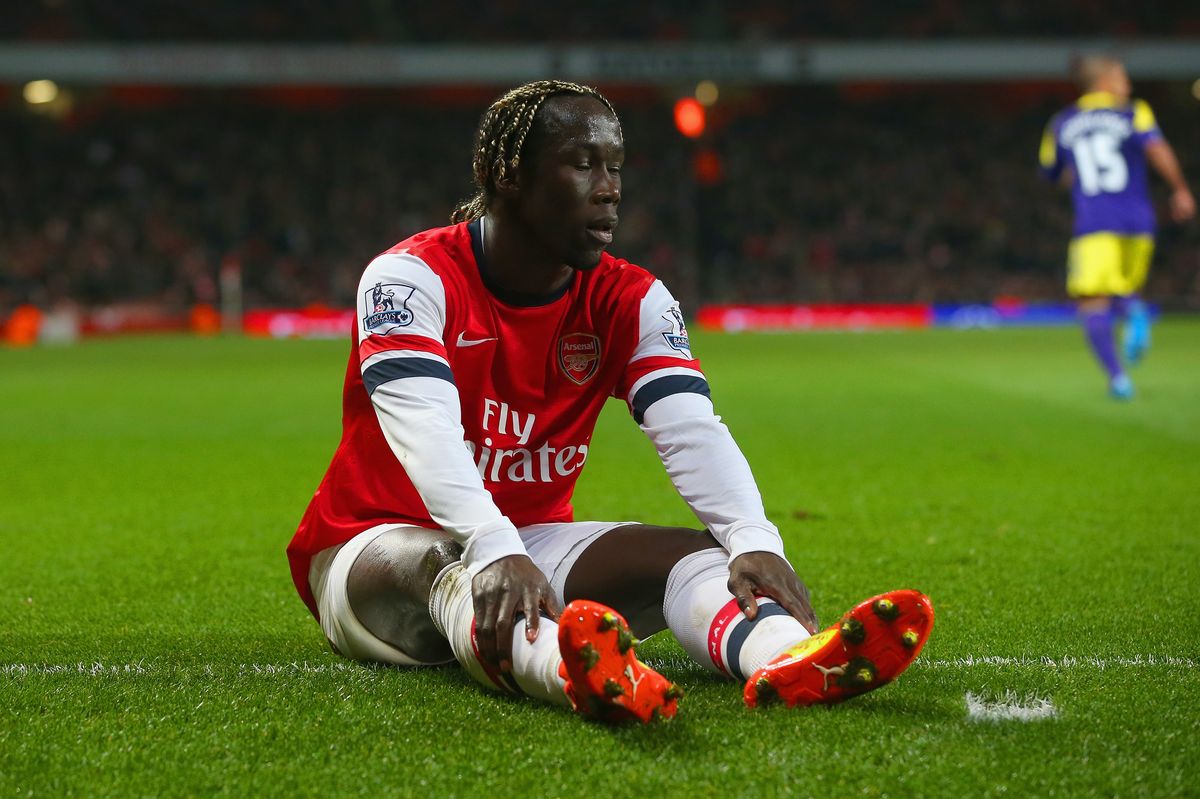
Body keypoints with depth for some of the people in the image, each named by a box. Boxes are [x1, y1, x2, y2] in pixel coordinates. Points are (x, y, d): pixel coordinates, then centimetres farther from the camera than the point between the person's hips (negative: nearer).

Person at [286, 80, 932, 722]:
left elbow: (692, 432, -16)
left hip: (535, 541, 5)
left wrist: (753, 541, -36)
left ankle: (785, 660, -55)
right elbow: (427, 437, -32)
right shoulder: (413, 276, -15)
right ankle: (570, 672, -73)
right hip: (377, 539, -5)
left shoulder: (630, 301, 0)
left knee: (696, 550, -20)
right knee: (443, 566, -39)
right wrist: (494, 551, -50)